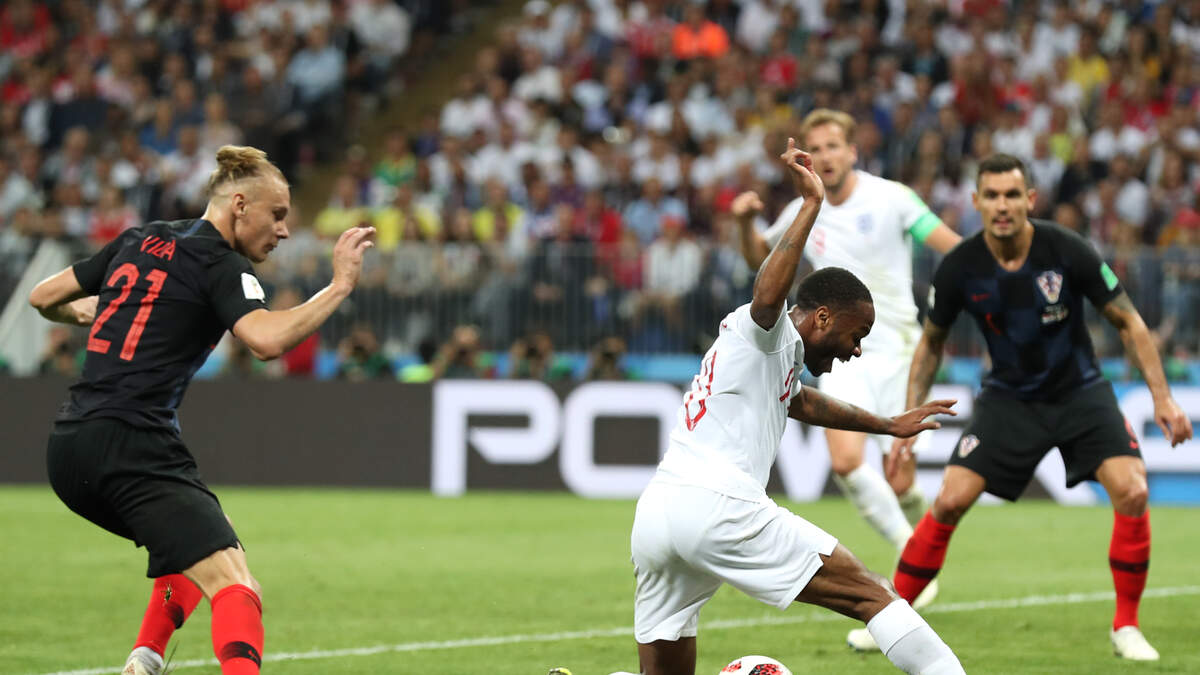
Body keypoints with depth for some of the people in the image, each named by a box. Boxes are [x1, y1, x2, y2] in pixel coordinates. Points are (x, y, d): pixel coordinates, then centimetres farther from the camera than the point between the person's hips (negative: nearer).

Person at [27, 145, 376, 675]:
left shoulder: (139, 241, 18)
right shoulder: (221, 264, -4)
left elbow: (43, 297, 26)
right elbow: (267, 340, -22)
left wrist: (81, 312, 46)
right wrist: (339, 287, -13)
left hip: (67, 452, 8)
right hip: (134, 448, -8)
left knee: (200, 536, 32)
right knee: (236, 590, -17)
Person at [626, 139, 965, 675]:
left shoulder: (775, 357, 33)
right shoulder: (763, 333, 4)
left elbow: (805, 403, 53)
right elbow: (768, 293, -21)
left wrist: (888, 426, 64)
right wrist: (811, 203, -19)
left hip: (653, 514, 9)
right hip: (716, 503, -9)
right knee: (871, 595, -5)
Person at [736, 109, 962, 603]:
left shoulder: (889, 198, -5)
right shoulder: (802, 214, 7)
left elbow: (950, 244, -10)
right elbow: (759, 259, 23)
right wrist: (746, 224, 2)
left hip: (895, 350, -2)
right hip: (841, 354, 3)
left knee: (900, 483, -5)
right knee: (846, 461, -21)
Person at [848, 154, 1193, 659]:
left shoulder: (1066, 251, -18)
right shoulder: (959, 269, -14)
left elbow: (1129, 323, -7)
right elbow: (932, 342, 4)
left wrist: (1162, 398, -12)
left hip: (1079, 391, -1)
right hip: (1009, 398, 1)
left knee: (1131, 490, -21)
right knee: (949, 502, -13)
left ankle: (1126, 626, -5)